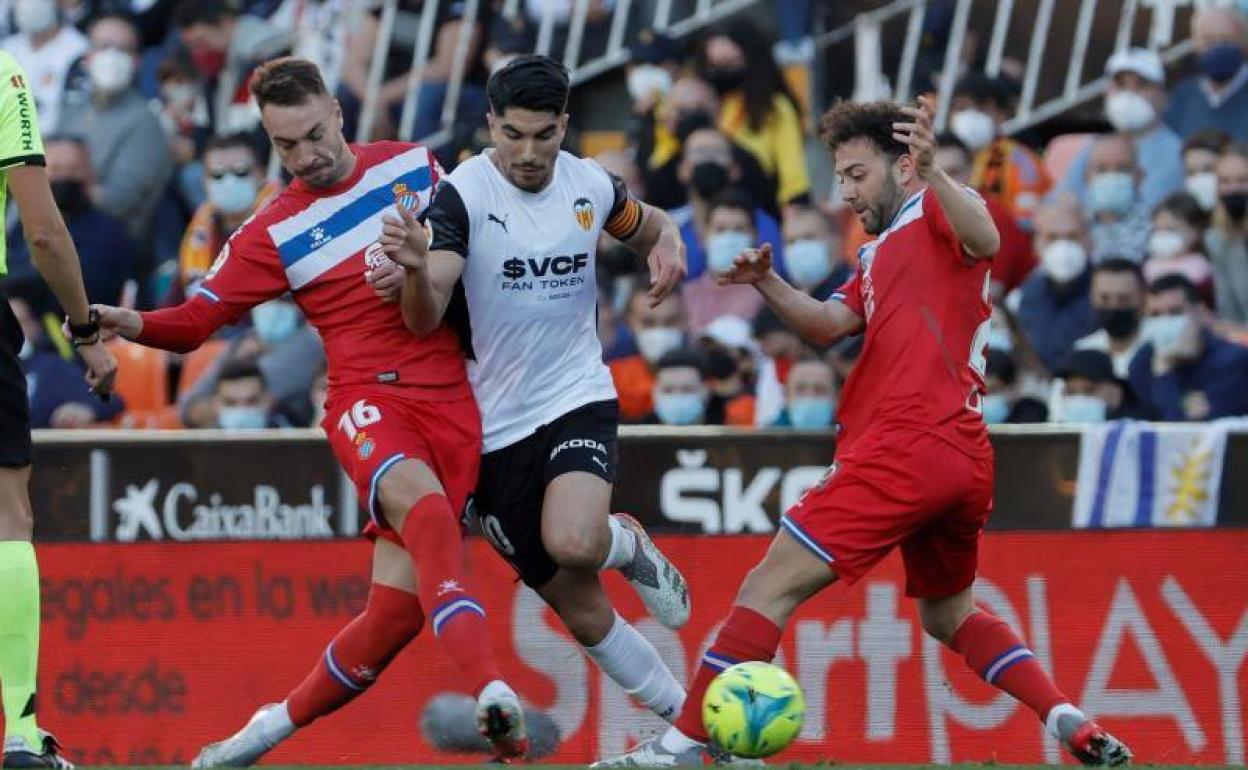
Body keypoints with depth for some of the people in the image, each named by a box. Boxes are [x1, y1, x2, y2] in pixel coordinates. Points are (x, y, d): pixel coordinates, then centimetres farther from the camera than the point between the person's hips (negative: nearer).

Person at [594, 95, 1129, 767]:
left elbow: (985, 241, -23)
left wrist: (933, 173, -40)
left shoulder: (935, 211, 1)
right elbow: (827, 325, 13)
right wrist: (766, 283, -4)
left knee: (770, 587, -9)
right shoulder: (881, 255, 27)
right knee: (950, 615, 25)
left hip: (906, 447, -10)